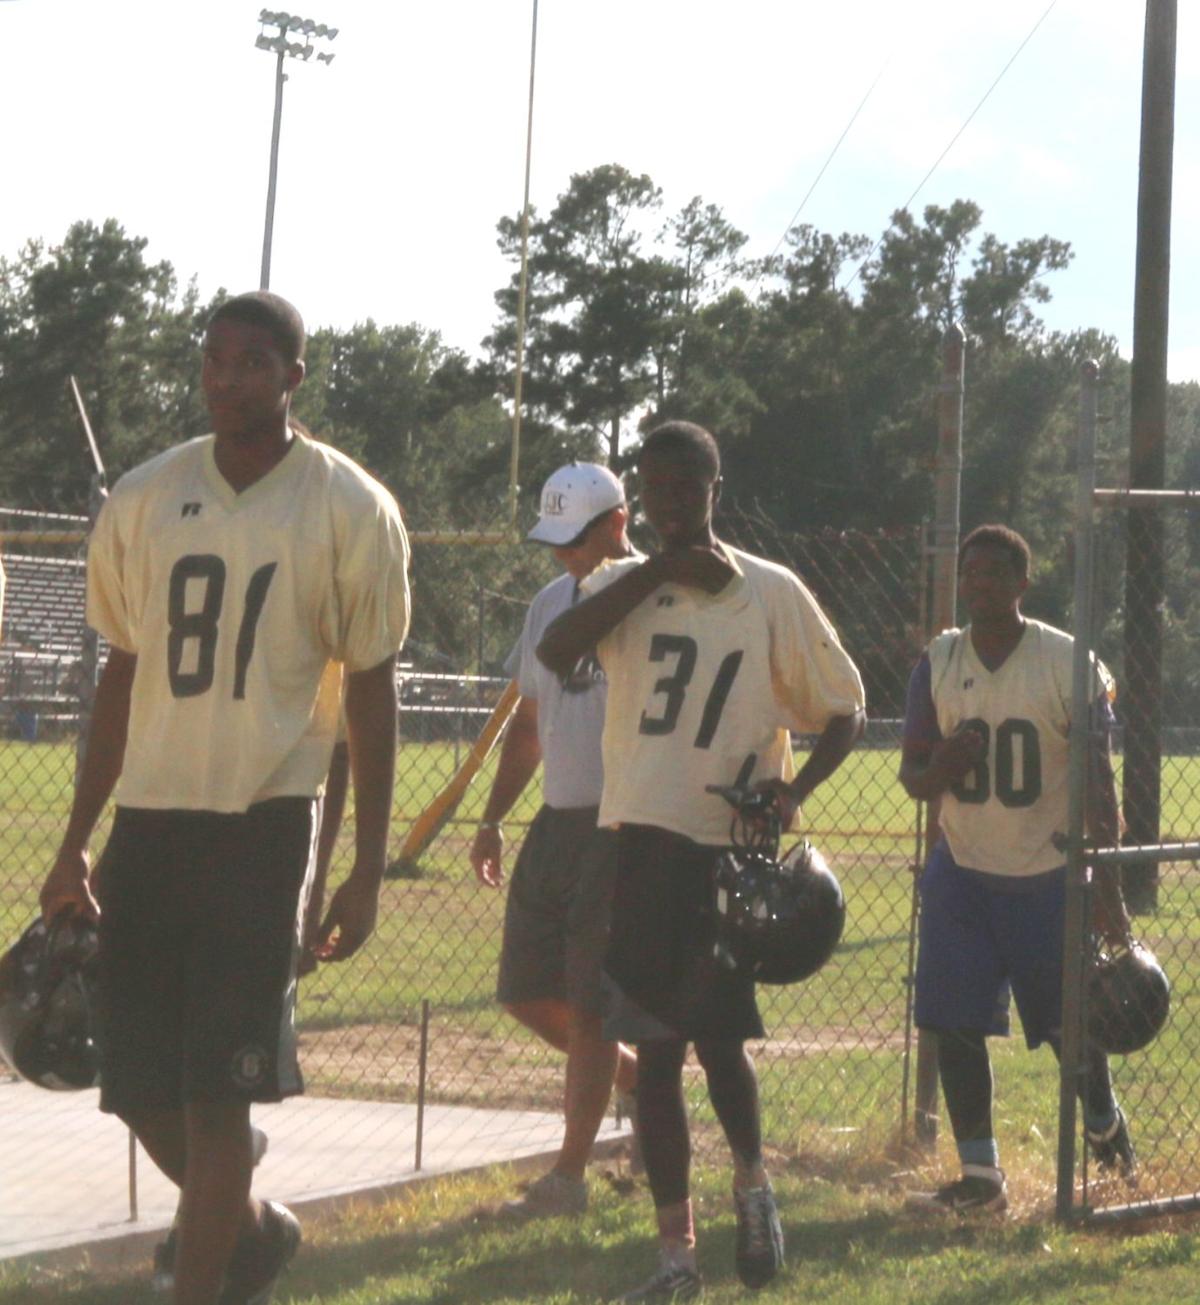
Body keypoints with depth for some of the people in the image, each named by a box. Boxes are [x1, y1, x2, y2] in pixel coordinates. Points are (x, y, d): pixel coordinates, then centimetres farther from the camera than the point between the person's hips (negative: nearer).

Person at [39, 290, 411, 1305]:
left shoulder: (352, 512, -4)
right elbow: (123, 676, 14)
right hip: (151, 815, 4)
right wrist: (75, 847, 12)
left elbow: (371, 693, -1)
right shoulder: (144, 499, 7)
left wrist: (369, 871, -5)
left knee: (216, 1087, -8)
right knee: (140, 1087, 5)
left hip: (264, 822, -4)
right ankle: (252, 1224, 32)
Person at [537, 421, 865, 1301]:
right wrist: (658, 570, -17)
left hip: (732, 845, -3)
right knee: (656, 1048, 5)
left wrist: (796, 789, -13)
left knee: (718, 1035, -10)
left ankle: (753, 1181, 21)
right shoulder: (623, 586, 5)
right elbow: (553, 655, -15)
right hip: (641, 839, 3)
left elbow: (844, 710, 5)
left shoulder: (771, 594, 0)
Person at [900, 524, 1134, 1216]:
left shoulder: (1067, 663, -9)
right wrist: (938, 769, -19)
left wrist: (1109, 887, -13)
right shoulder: (938, 663, 1)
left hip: (1049, 875, -3)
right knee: (954, 1023, -5)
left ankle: (1105, 1120, 35)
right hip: (962, 873, 3)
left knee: (1072, 1023, 4)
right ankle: (980, 1175, 4)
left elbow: (1098, 782, -8)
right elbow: (912, 775, 6)